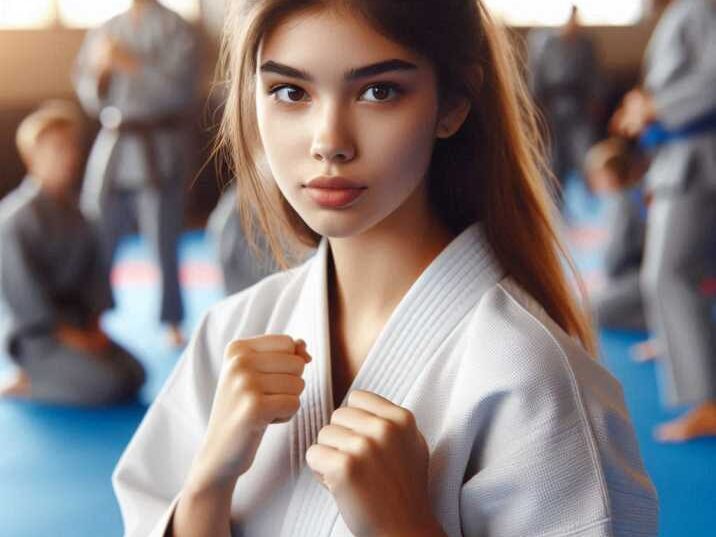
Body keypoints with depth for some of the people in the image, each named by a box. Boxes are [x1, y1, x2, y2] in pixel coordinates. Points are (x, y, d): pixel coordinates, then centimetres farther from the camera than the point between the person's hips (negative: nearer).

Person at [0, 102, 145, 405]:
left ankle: (41, 378, 14)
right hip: (37, 337, -8)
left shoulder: (71, 211, 9)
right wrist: (67, 334, -16)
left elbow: (92, 270, 11)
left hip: (78, 326, 8)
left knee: (133, 376, 1)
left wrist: (93, 326, 0)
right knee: (110, 386, -23)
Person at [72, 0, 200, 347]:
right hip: (112, 149, 4)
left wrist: (130, 63, -19)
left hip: (159, 153, -4)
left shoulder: (175, 30, -2)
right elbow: (90, 100, 11)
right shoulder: (105, 33, 11)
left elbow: (179, 88, -14)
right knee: (95, 239, 8)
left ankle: (173, 323, 14)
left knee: (164, 242, -1)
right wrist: (100, 72, -9)